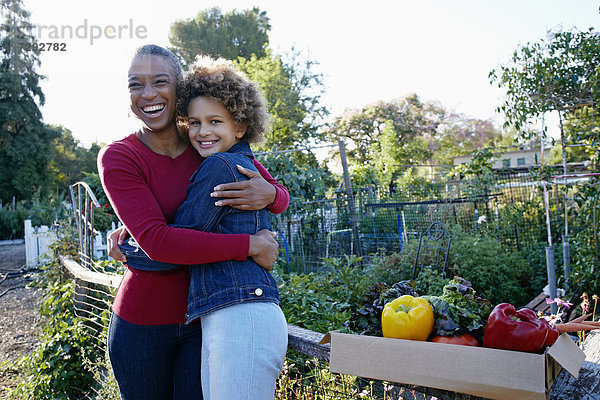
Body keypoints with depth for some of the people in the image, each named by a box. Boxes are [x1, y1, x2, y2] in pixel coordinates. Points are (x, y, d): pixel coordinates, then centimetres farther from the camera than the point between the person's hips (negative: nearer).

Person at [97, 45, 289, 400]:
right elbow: (155, 241, -23)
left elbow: (282, 197, 4)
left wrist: (269, 195, -21)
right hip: (142, 325, -1)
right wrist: (250, 245, -26)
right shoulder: (118, 157, -10)